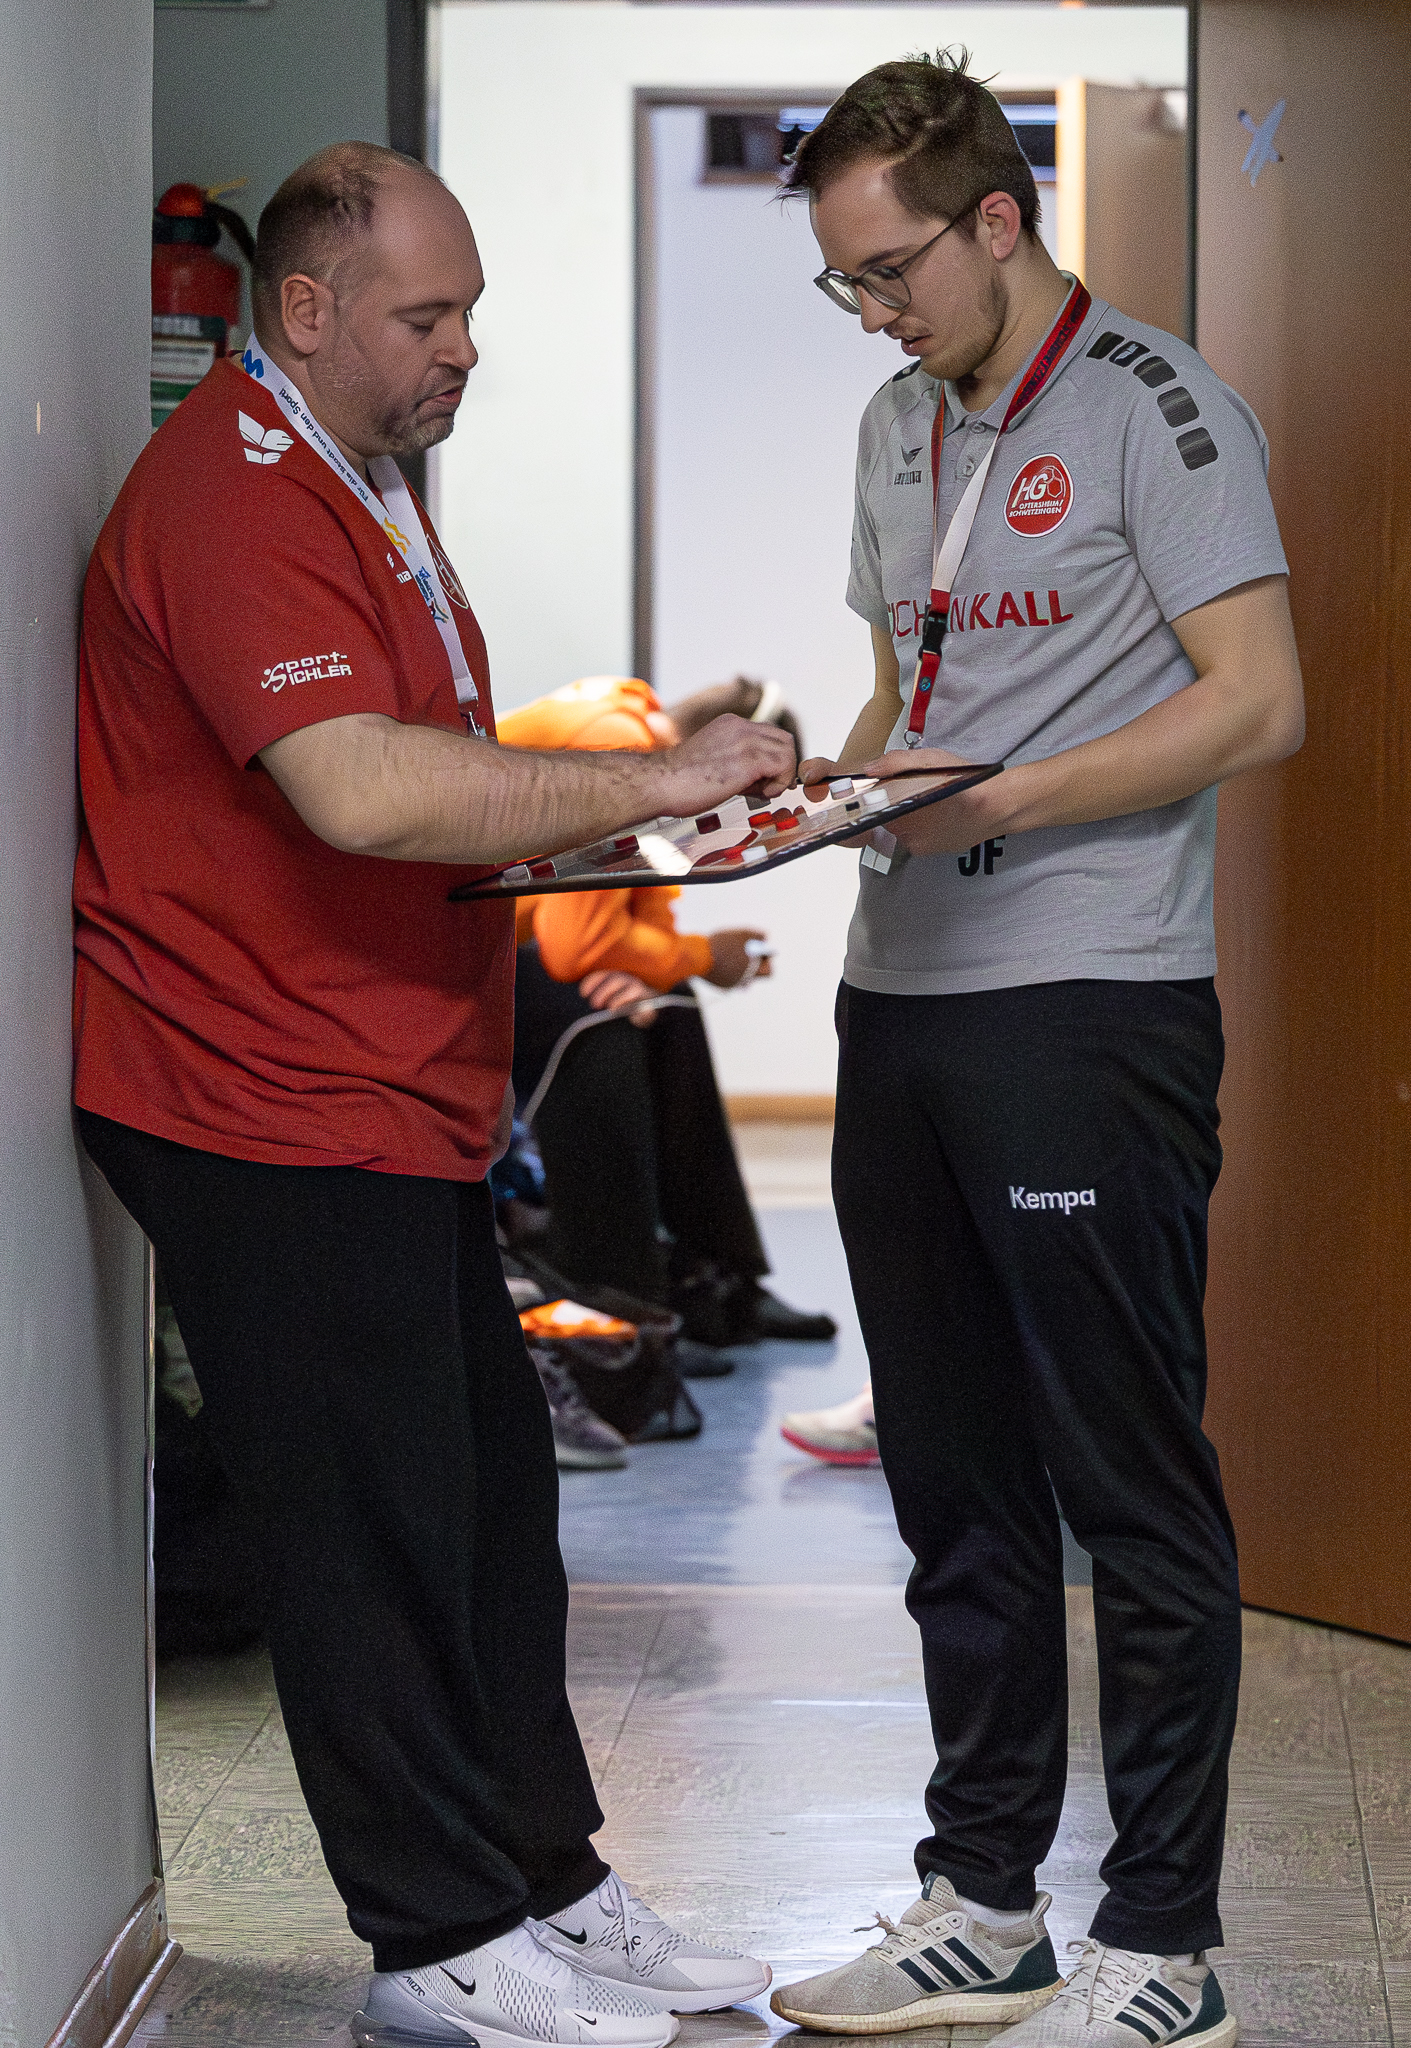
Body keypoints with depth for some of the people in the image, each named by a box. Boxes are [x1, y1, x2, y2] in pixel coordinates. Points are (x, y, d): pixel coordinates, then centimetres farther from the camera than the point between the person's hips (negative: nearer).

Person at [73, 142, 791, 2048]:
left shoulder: (360, 482, 19)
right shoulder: (232, 498, -18)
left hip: (398, 1100, 10)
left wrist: (602, 822, 11)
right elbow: (361, 790, -31)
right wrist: (652, 778, -25)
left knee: (492, 1496, 14)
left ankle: (549, 1884, 25)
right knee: (378, 1521, -3)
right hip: (266, 1113, -10)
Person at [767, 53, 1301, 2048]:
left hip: (1089, 1005, -8)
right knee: (955, 1483, 13)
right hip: (903, 995, 8)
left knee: (1133, 1489, -2)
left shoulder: (1151, 403, -7)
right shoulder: (902, 426, 18)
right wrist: (831, 784, 4)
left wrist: (986, 805, -18)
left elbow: (1255, 703, -14)